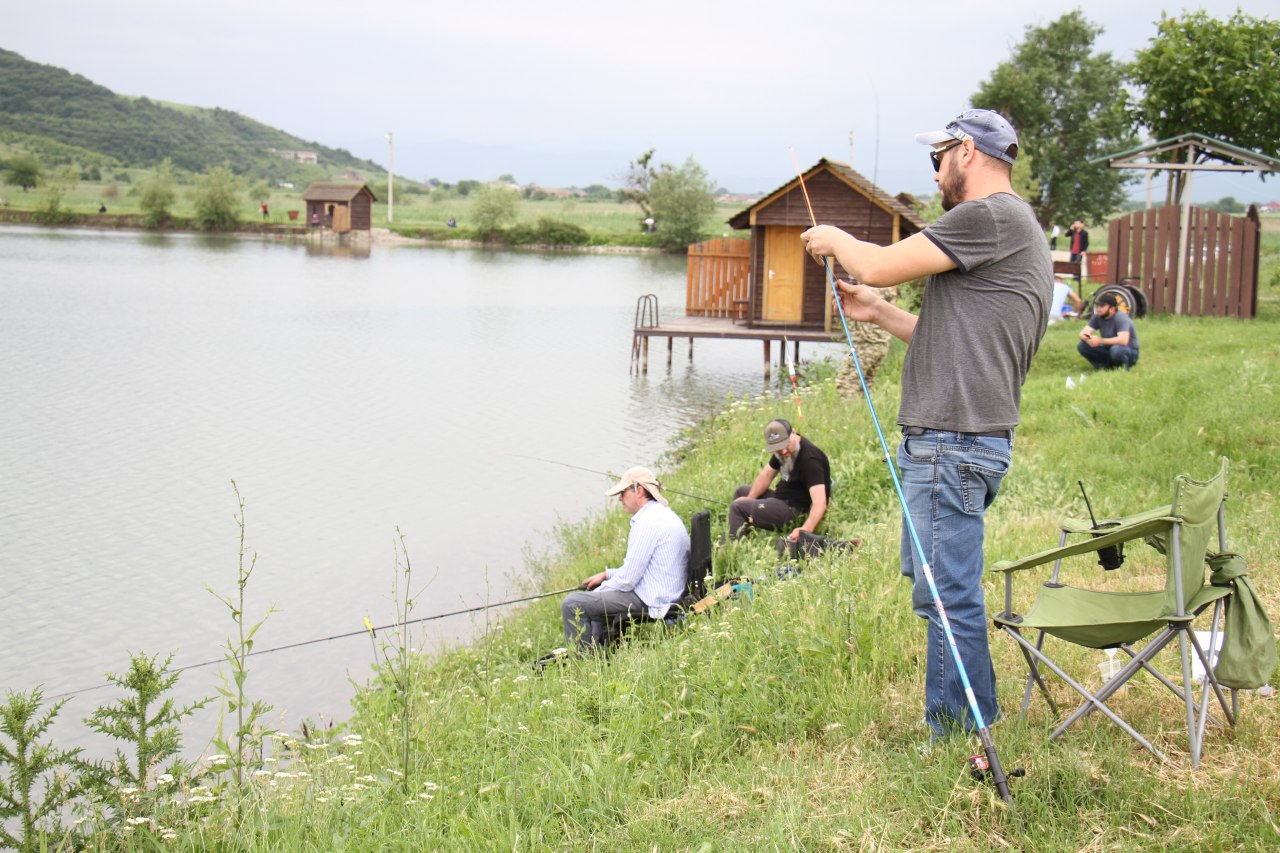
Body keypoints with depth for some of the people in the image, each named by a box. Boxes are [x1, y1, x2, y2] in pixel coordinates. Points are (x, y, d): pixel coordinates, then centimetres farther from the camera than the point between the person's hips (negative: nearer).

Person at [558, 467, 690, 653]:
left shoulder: (648, 523, -19)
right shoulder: (665, 515, 14)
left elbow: (628, 579, -19)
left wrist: (597, 592, -3)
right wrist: (607, 574, 18)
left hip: (649, 602, -11)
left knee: (572, 604, -12)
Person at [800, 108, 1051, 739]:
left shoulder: (992, 216, -11)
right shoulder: (1011, 228, 22)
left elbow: (879, 266, -13)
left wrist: (833, 238, 7)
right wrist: (878, 312, 24)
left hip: (952, 444, -11)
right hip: (948, 442, 11)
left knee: (948, 593, -7)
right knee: (935, 585, 17)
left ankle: (960, 735, -1)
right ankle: (973, 721, 25)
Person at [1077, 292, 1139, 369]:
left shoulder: (1121, 318, -23)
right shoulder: (1097, 317, -4)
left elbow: (1123, 340, -37)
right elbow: (1083, 333, -7)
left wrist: (1100, 341, -39)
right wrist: (1086, 337, -32)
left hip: (1130, 352, -6)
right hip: (1109, 349, 6)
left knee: (1116, 349, -41)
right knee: (1082, 346, -13)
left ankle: (1124, 368, -10)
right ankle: (1105, 367, -6)